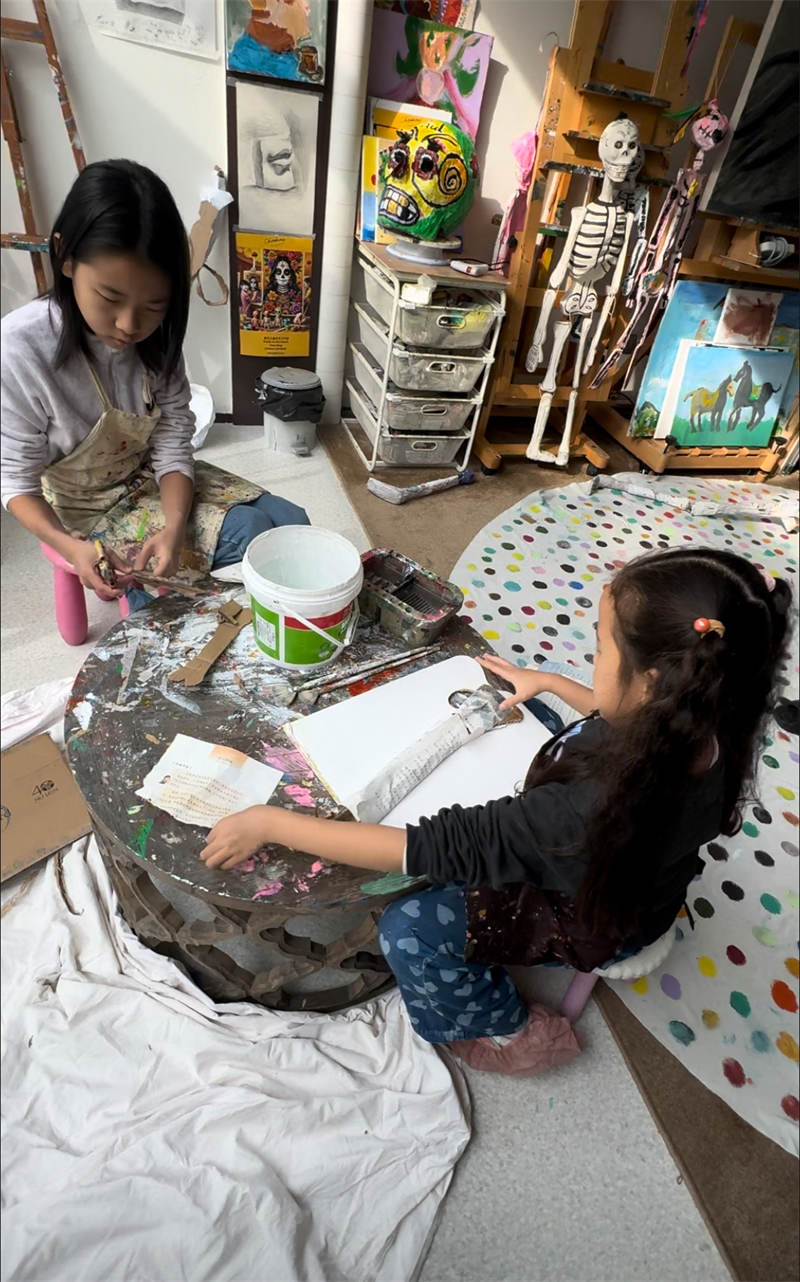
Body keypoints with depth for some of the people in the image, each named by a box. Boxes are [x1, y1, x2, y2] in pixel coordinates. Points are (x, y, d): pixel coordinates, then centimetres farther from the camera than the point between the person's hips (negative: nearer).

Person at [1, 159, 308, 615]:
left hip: (155, 477, 5)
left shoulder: (155, 336, -10)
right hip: (90, 507, -5)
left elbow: (173, 444, -12)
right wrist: (68, 545, -34)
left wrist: (175, 526, -29)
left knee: (293, 524, -5)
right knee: (249, 534, -21)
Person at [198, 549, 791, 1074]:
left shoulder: (596, 806, -47)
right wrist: (547, 681, 6)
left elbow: (432, 848, -41)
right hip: (629, 877, 7)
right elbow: (618, 723, 2)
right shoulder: (696, 720, -25)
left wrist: (269, 823, -33)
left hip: (593, 921, -7)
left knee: (409, 929, -12)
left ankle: (510, 1036, 17)